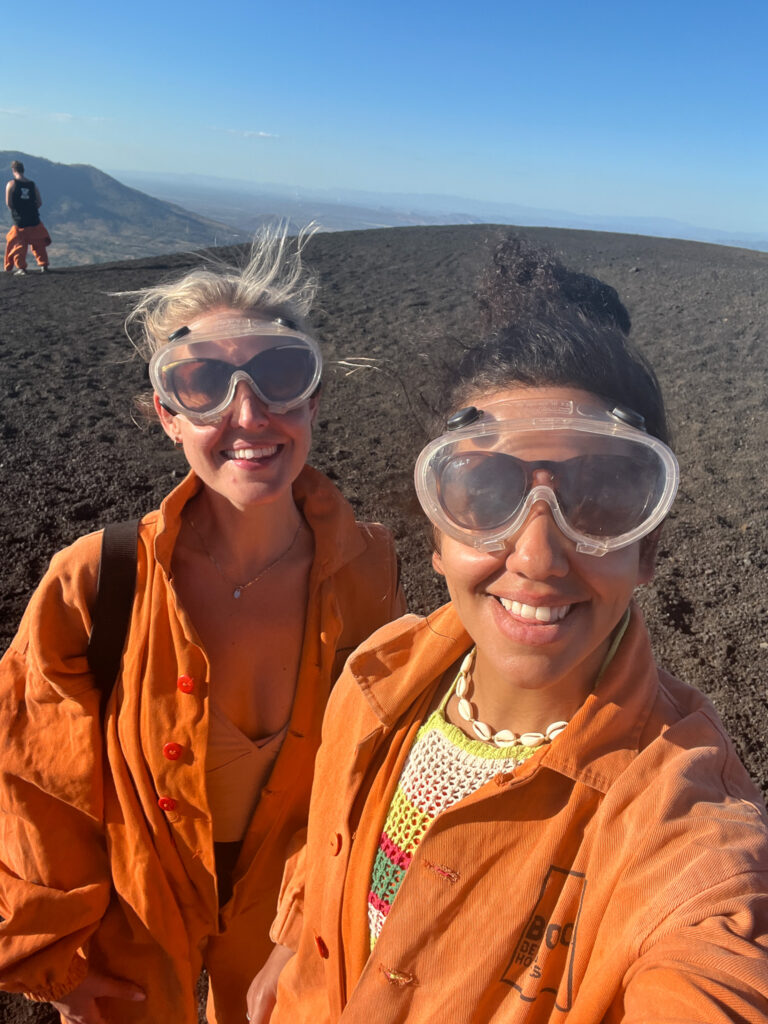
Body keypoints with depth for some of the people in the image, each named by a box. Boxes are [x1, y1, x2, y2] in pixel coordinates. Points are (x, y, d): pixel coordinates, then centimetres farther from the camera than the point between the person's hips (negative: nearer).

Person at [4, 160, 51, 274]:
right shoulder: (32, 185, 4)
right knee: (39, 245, 14)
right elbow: (40, 203, 3)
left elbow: (8, 203, -6)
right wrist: (31, 211, 15)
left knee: (18, 245, 8)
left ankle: (21, 268, 4)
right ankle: (43, 266, 12)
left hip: (19, 222, -3)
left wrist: (15, 210, 13)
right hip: (34, 221, 3)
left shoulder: (11, 184, -5)